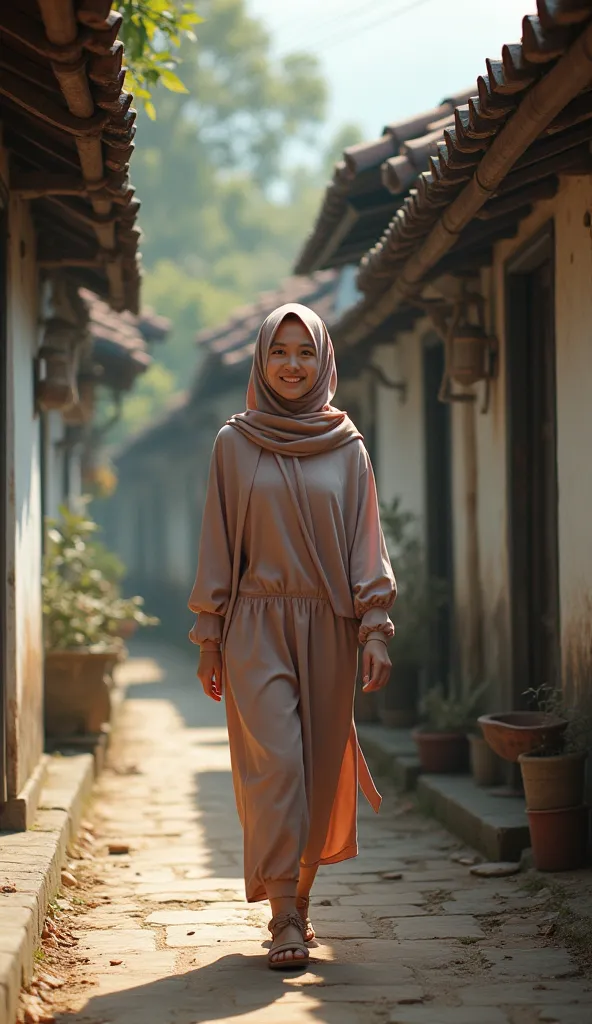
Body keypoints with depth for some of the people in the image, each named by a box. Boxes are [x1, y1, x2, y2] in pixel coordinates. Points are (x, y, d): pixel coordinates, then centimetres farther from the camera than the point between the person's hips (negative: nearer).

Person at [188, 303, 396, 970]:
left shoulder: (346, 449, 6)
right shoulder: (235, 443, 4)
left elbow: (366, 542, 4)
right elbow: (218, 542, 4)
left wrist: (376, 630, -6)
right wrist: (209, 637, 0)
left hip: (327, 627, 2)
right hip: (258, 625, -2)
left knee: (320, 770, 5)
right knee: (275, 763, -12)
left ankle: (299, 898, 22)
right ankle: (285, 922, -11)